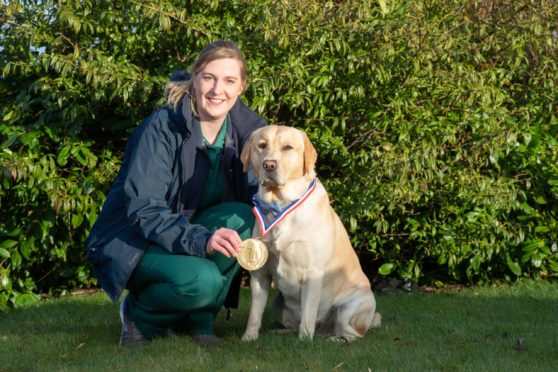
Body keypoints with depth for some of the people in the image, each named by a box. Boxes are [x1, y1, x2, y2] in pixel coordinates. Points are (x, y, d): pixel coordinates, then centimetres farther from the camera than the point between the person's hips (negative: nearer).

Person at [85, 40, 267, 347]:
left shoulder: (245, 128, -5)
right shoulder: (163, 127, -21)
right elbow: (142, 208, -27)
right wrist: (200, 240, -42)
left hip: (189, 230, 6)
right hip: (134, 241, -6)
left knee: (239, 217, -25)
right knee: (199, 280, -34)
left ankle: (199, 319, -10)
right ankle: (139, 315, -2)